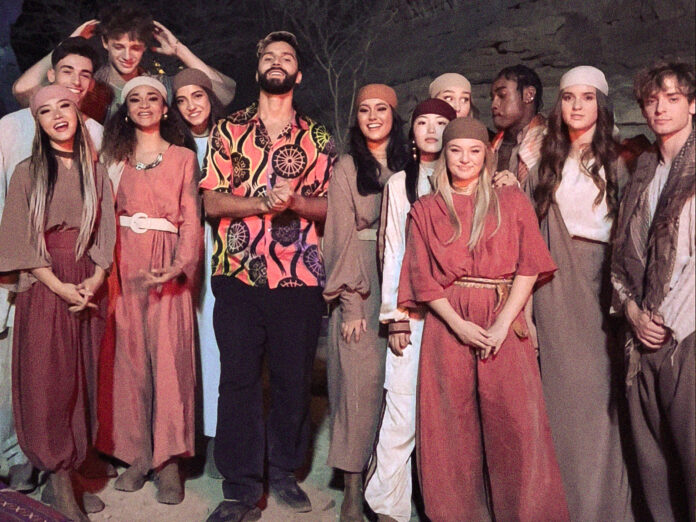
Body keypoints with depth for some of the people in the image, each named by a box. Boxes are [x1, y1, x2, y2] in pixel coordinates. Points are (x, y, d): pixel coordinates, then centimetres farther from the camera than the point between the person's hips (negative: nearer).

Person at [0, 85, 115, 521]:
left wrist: (95, 281, -8)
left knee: (83, 380, 3)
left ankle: (64, 476, 14)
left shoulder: (96, 171, 11)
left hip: (90, 287, 3)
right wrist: (59, 285, -12)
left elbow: (107, 232, 7)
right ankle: (60, 483, 4)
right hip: (44, 286, -2)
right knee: (47, 380, -3)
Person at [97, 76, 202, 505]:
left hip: (168, 268, -2)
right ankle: (138, 456, 12)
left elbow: (191, 219, 0)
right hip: (124, 268, 3)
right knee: (129, 357, 2)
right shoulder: (116, 158, 16)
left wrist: (179, 265, -16)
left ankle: (169, 461, 2)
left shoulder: (184, 158, 9)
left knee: (169, 357, -6)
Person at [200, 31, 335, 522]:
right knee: (238, 379, 0)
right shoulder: (228, 130, 10)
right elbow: (212, 202, 3)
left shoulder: (318, 138, 12)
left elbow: (330, 206, 7)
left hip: (300, 277, 1)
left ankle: (284, 472, 26)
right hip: (238, 275, 0)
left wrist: (294, 201, -13)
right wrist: (261, 201, -14)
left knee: (295, 380, 6)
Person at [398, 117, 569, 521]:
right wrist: (458, 324, -10)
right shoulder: (426, 209, 10)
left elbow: (529, 266, 1)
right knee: (453, 425, 5)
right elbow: (422, 277, 3)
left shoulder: (512, 202, 9)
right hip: (447, 325, 1)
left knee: (514, 423, -1)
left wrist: (502, 324, -10)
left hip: (505, 324, 0)